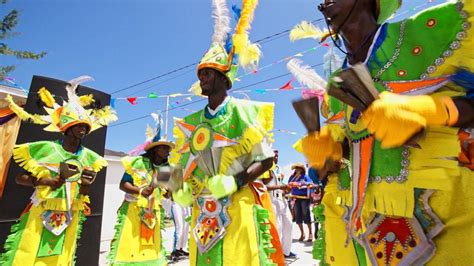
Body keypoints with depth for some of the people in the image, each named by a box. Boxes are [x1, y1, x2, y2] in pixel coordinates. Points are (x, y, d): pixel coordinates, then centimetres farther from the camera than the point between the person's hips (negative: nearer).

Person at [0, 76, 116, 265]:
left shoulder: (88, 156, 2)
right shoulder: (45, 149, -6)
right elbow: (19, 178, -1)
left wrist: (86, 186, -13)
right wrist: (43, 181, -17)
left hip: (70, 216, 3)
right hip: (41, 213, -2)